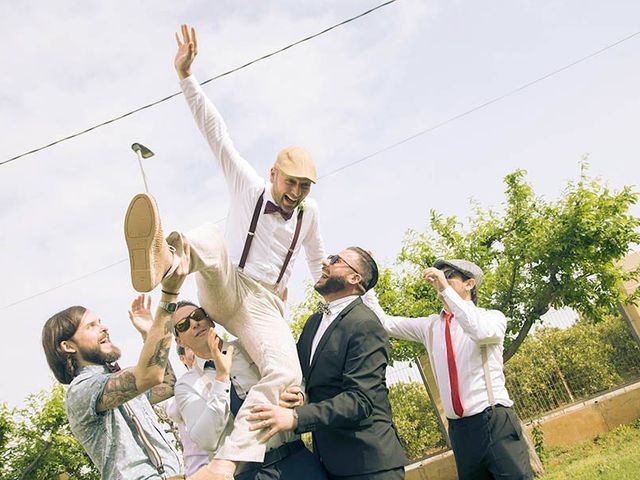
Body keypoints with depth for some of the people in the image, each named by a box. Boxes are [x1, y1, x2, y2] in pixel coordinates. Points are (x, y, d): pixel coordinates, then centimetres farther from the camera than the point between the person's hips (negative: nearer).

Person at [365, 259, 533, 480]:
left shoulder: (492, 316, -1)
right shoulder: (429, 325, 11)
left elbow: (481, 331, -24)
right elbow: (385, 322, 8)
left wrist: (445, 289, -22)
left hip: (496, 423, -4)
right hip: (459, 429, 4)